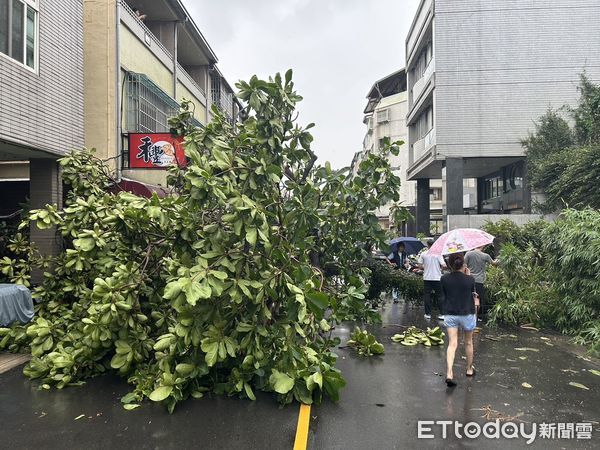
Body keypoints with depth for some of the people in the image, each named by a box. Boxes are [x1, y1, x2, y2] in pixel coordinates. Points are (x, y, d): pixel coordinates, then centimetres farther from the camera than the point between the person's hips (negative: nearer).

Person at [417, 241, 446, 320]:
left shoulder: (423, 254, -1)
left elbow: (420, 266, -1)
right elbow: (444, 266, -11)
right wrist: (440, 268, 11)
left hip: (427, 278, 1)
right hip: (437, 278, -1)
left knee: (427, 296, 8)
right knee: (440, 296, 6)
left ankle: (428, 314, 11)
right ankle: (442, 314, 5)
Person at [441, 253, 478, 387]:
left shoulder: (444, 279, -9)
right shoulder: (470, 279, -14)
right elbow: (473, 294, 3)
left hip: (450, 314, 1)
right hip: (467, 314, -1)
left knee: (452, 344, -1)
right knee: (468, 343, 19)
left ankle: (449, 374, -16)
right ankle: (469, 369, 37)